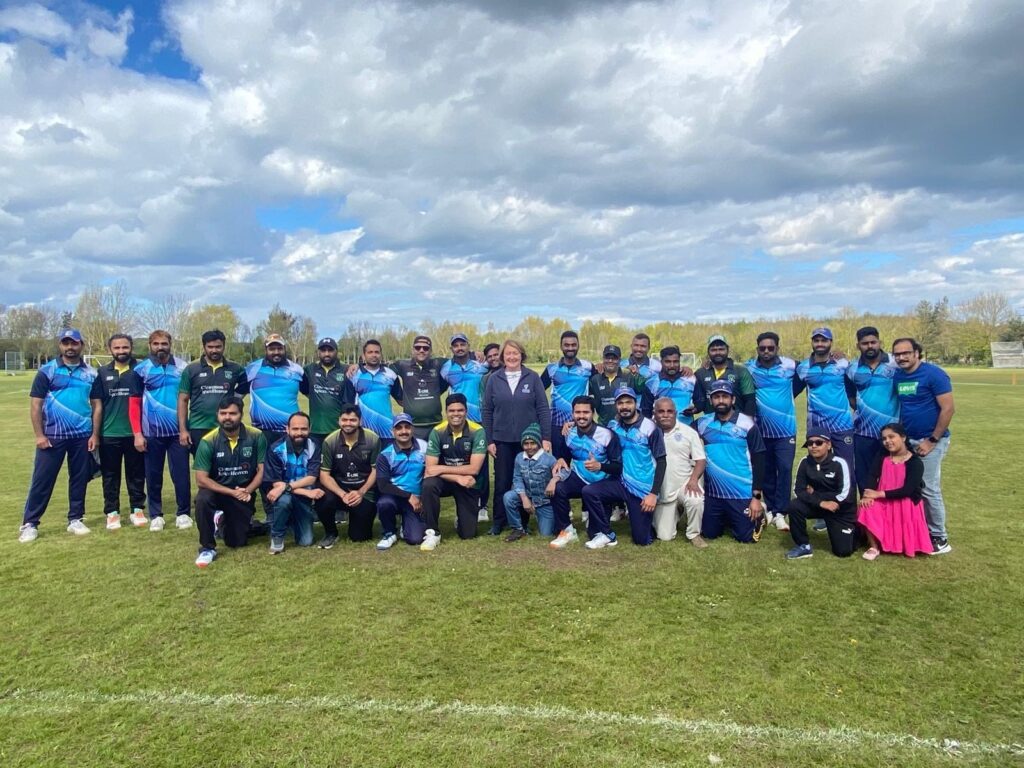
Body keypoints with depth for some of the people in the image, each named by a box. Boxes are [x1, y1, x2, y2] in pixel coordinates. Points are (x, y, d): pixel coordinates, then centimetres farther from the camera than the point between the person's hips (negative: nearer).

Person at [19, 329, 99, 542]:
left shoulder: (91, 373, 6)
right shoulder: (47, 371, -1)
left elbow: (96, 404, 8)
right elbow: (35, 405, -2)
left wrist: (94, 434, 1)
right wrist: (39, 435, -8)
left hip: (82, 437, 2)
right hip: (52, 436, -2)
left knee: (79, 480, 10)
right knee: (42, 480, 1)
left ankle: (76, 519, 21)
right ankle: (29, 524, 9)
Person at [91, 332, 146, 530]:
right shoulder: (102, 373, 4)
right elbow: (97, 406, 4)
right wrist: (95, 434, 0)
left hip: (135, 433, -1)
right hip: (109, 434, 1)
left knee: (136, 474, 8)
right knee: (110, 475, 9)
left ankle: (138, 509, 20)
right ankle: (112, 512, 20)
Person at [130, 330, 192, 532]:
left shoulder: (183, 367, 3)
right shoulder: (141, 370, 1)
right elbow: (134, 403, 0)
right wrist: (137, 433, -6)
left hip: (178, 431, 0)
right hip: (152, 432, 0)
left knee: (181, 474, 4)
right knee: (153, 475, 10)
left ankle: (183, 513, 15)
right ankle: (156, 515, 21)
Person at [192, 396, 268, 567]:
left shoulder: (256, 436, -13)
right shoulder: (208, 441, -17)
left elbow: (262, 470, -8)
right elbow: (201, 480, -17)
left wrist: (248, 491, -24)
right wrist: (232, 492, -24)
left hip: (244, 494, 1)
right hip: (217, 491, -1)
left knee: (237, 542, 2)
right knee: (202, 499, -36)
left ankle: (226, 520, 39)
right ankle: (207, 548, -14)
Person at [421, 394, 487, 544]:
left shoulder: (477, 431, -18)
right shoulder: (437, 432, -14)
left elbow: (474, 469, -22)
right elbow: (430, 469, -18)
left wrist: (441, 469, -22)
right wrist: (458, 478, -28)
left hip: (469, 483, 0)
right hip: (445, 480, 1)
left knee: (468, 534, -3)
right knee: (428, 485, -34)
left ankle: (461, 517, 34)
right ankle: (432, 532, -17)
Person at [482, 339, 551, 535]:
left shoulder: (533, 378, -2)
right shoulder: (493, 379, 1)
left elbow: (543, 408, -2)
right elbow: (487, 411, 3)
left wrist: (546, 437, -7)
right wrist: (489, 440, -1)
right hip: (502, 440, 1)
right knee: (502, 482, 7)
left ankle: (523, 522, 21)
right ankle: (499, 522, 19)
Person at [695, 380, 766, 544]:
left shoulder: (747, 425, -10)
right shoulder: (702, 423, -1)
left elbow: (758, 462, -7)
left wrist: (757, 497, -9)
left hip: (742, 494, -3)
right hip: (712, 492, 3)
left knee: (746, 537, 3)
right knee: (709, 533, 12)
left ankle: (758, 516, 33)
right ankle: (727, 519, 41)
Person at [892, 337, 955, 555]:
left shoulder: (934, 374, -13)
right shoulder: (897, 376, 5)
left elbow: (948, 409, -15)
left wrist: (932, 441, -15)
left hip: (929, 441, -6)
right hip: (907, 440, 6)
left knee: (929, 489, -4)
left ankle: (939, 538, 9)